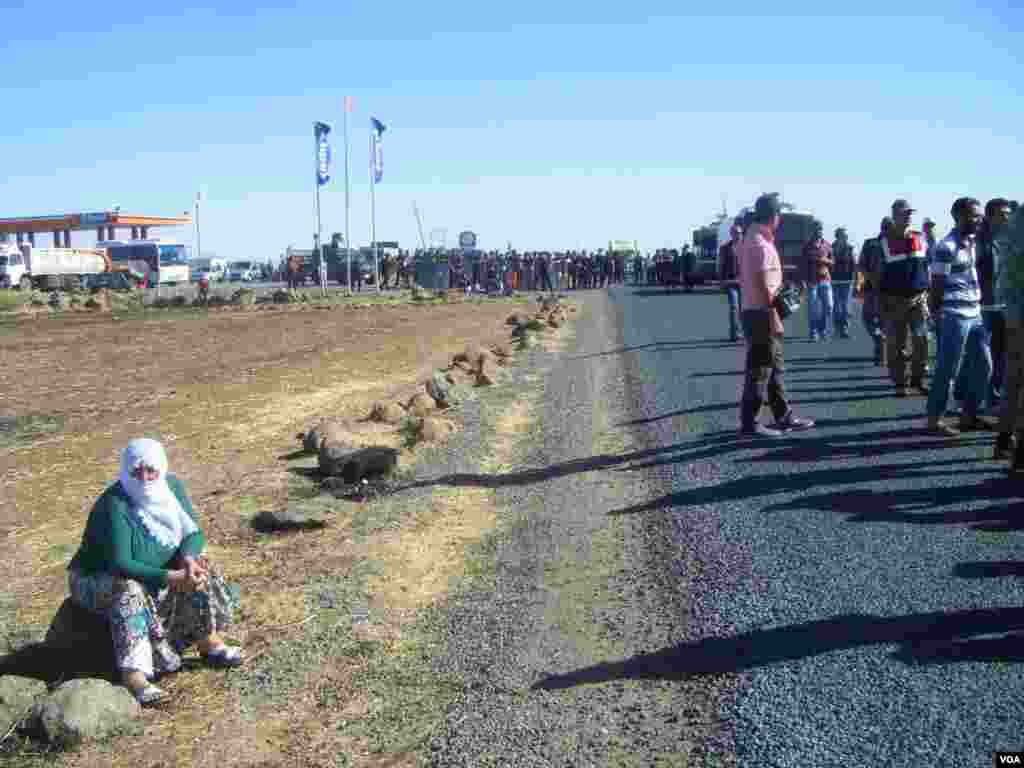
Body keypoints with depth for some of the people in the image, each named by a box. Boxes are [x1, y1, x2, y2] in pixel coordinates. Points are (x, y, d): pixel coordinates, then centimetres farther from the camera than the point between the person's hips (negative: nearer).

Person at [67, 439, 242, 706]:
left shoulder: (171, 486, -10)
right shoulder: (114, 506, -30)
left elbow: (194, 533, -6)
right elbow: (120, 565, -34)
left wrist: (188, 559, -28)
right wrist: (172, 579, -37)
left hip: (150, 574, 6)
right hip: (99, 580, -6)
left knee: (198, 570, -14)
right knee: (130, 592, -36)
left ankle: (210, 643, -6)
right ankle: (133, 678, -45)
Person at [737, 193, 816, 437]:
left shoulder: (750, 238, 14)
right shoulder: (760, 244, -17)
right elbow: (761, 284, -22)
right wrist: (773, 316, -20)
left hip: (755, 310, 10)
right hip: (762, 313, -10)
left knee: (775, 367, 16)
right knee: (760, 370, -4)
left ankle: (784, 417, 24)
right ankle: (749, 423, 1)